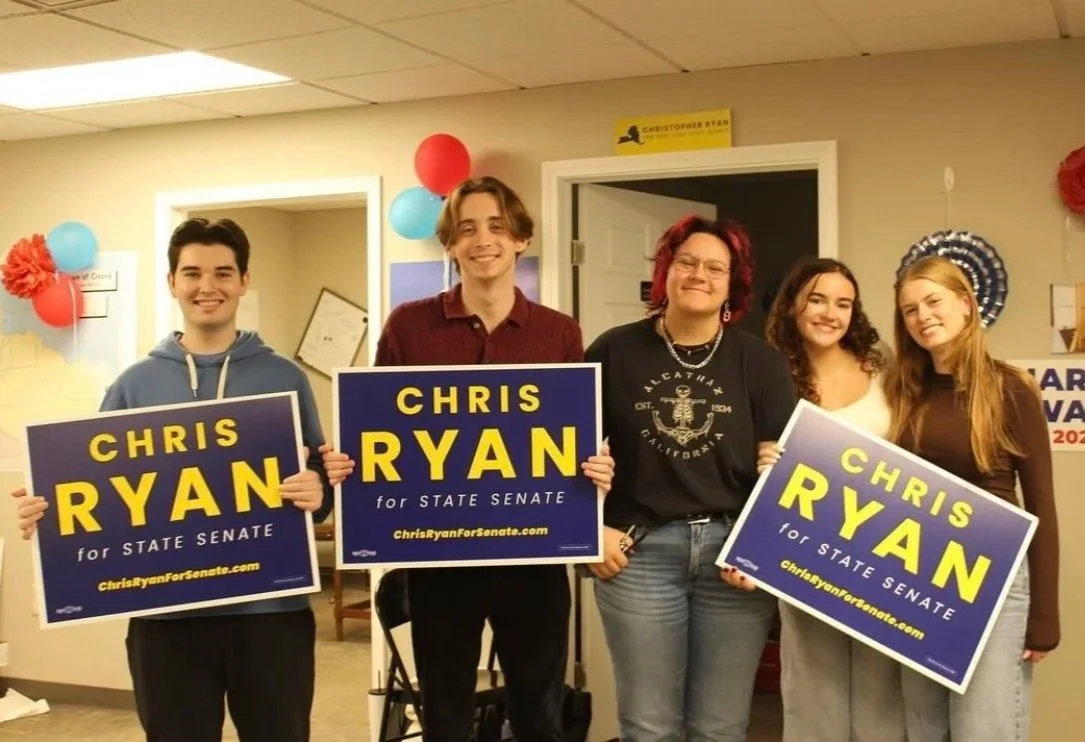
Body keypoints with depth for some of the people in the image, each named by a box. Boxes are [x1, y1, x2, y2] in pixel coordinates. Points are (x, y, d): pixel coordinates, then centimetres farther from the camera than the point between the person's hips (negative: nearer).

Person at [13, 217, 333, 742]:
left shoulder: (285, 378, 5)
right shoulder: (135, 385, 7)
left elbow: (319, 479, 7)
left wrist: (319, 493, -17)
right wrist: (47, 512, -10)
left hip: (270, 609, -1)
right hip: (167, 615, 1)